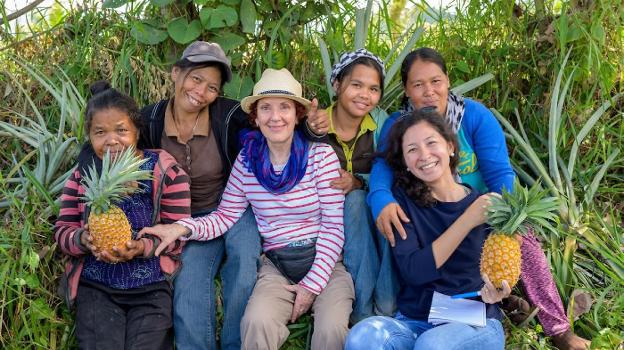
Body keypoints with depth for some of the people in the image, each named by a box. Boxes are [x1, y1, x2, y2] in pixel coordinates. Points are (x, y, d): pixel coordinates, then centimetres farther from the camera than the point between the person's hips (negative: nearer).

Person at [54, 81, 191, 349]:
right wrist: (83, 239, -17)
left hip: (152, 285, -1)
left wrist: (143, 247, -22)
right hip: (96, 286, 2)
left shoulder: (166, 171, -2)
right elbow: (62, 230, 6)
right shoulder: (82, 176, 7)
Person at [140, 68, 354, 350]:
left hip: (324, 262, -1)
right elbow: (226, 215, 5)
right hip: (276, 265, 1)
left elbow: (333, 226, -7)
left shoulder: (321, 156, -6)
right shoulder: (247, 160, 2)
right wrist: (183, 228, -14)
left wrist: (313, 285, -11)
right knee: (257, 323, -30)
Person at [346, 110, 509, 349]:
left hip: (476, 324, 0)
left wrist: (494, 290, -17)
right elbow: (413, 271, -13)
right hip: (412, 322, 0)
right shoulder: (402, 200, 1)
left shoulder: (486, 206, 2)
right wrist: (468, 220, -18)